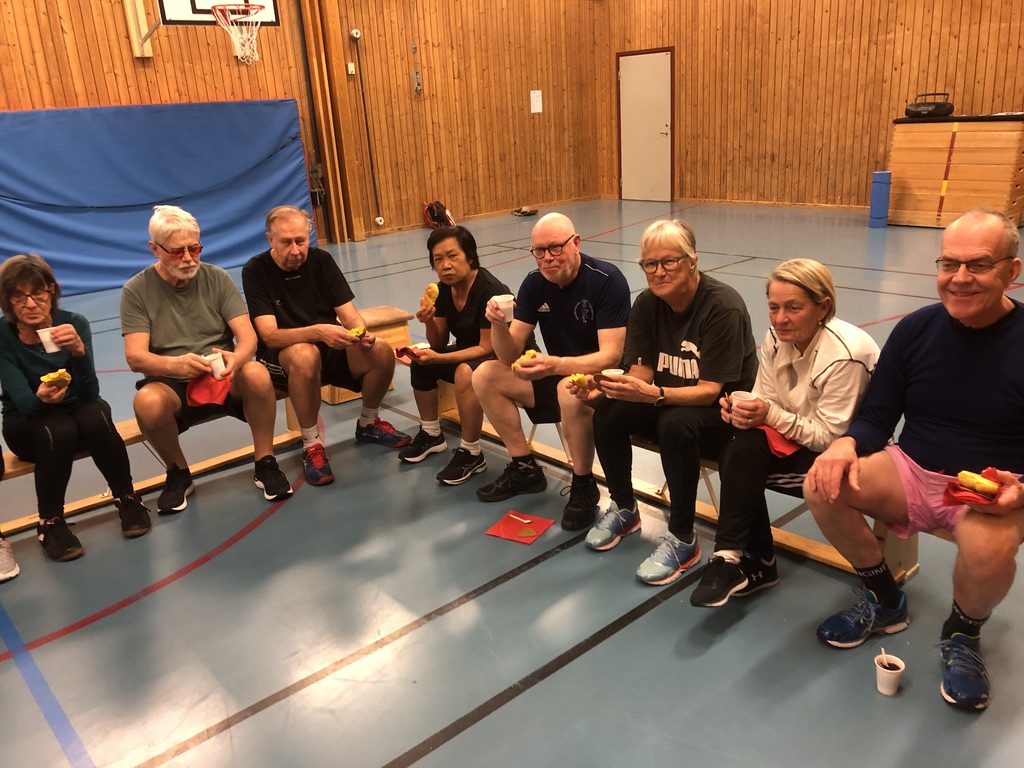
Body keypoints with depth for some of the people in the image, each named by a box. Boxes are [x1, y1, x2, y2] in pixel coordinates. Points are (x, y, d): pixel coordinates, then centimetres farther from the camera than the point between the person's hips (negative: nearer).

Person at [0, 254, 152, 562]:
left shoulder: (74, 323, -16)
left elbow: (90, 393, -23)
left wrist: (79, 350, -41)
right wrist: (41, 397, -46)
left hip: (77, 409, 1)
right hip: (26, 423, -1)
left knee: (96, 417, -34)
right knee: (59, 432, -35)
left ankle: (127, 499, -14)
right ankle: (50, 522, -16)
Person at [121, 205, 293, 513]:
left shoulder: (217, 278, 2)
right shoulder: (136, 290, -2)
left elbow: (247, 335, -6)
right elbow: (135, 357, -10)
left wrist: (236, 358, -31)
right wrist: (174, 364, -33)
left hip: (224, 377, 1)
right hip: (171, 384, 0)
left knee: (257, 374, -33)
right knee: (147, 403, -35)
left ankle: (265, 464, -12)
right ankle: (179, 473, -5)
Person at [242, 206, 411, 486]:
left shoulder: (321, 260, 1)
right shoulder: (255, 271, -11)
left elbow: (349, 314, -2)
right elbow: (270, 336, -21)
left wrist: (361, 333, -27)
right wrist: (317, 332, -38)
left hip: (330, 348, 4)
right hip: (279, 356, -4)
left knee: (381, 351, -22)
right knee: (304, 355, -39)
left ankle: (368, 423, 7)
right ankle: (312, 444, -19)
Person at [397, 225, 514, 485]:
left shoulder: (491, 291, -26)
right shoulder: (443, 289, -4)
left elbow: (487, 348, -25)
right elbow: (440, 343, 1)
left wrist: (438, 358, -31)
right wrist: (429, 322, -21)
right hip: (469, 353, 8)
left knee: (466, 372, -34)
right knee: (420, 361, -5)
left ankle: (471, 454, -19)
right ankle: (431, 434, 11)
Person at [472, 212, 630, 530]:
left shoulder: (607, 280, -20)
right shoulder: (535, 283, -4)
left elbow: (611, 355, -28)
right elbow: (510, 355, -6)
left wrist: (556, 365, -44)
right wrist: (499, 325, -29)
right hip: (555, 374, 7)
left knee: (571, 391, -38)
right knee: (485, 375, -7)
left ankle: (583, 485, -13)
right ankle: (524, 468, 5)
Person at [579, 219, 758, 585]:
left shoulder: (724, 307, -22)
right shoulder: (646, 304, -3)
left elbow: (709, 390, -25)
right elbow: (641, 370, -3)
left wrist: (652, 394, -42)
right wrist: (604, 388, -25)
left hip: (723, 409, -5)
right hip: (669, 400, 6)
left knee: (675, 423, -36)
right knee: (607, 412, -20)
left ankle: (683, 539, -19)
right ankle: (623, 508, 3)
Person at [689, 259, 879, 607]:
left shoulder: (846, 355, -25)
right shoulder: (776, 337, -5)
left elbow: (829, 437, -22)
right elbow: (768, 402, -1)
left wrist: (771, 415, -31)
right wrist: (743, 408, -23)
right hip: (794, 441, 7)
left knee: (747, 449, -27)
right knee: (739, 450, -23)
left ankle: (731, 559, -15)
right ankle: (755, 564, -10)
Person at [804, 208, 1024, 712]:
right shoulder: (915, 330, -1)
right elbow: (877, 418, 2)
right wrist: (846, 444, -20)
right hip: (913, 471, 4)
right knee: (824, 486, -21)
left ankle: (962, 634, 3)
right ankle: (884, 601, 6)